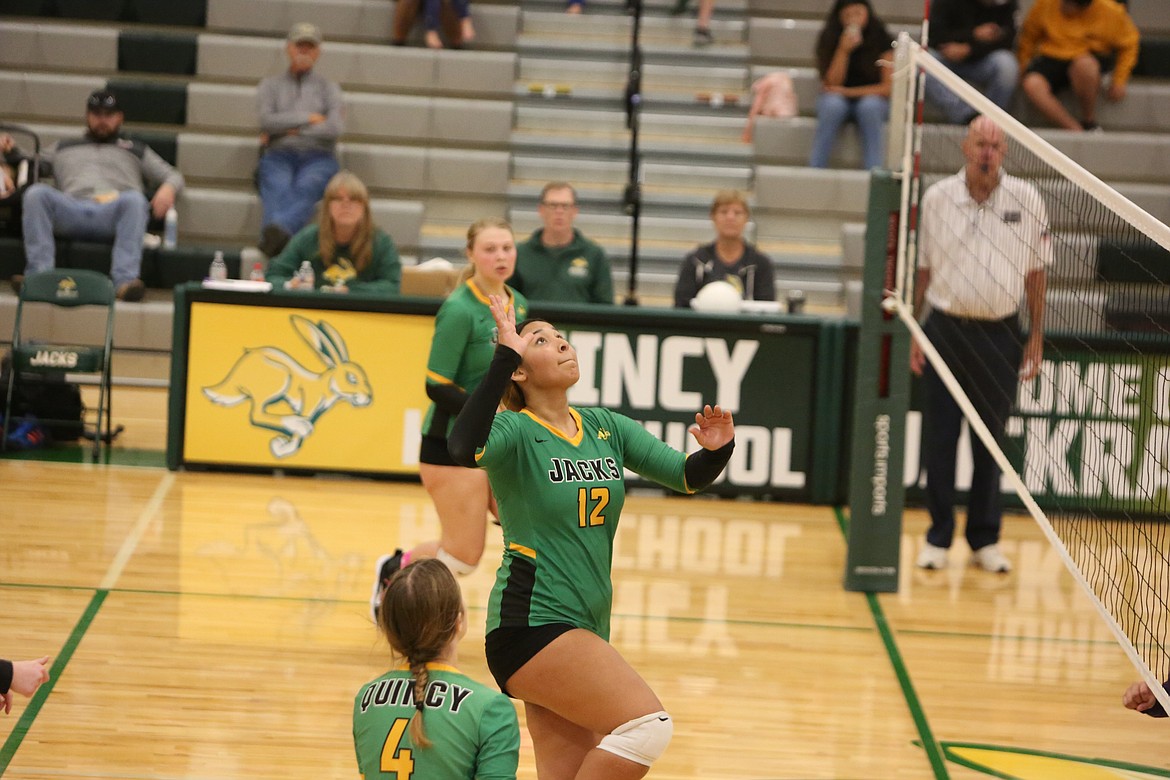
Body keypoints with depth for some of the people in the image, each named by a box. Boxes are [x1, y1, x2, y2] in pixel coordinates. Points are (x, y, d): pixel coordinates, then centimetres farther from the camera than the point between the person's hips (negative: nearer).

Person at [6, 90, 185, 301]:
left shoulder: (135, 150, 32)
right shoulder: (64, 147, 36)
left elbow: (173, 176, 24)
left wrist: (168, 188, 0)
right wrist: (10, 151, 13)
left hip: (113, 213, -1)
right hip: (72, 209, 1)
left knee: (134, 199, -37)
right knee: (36, 193, -30)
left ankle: (125, 279, -49)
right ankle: (38, 274, -38)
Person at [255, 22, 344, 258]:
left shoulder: (328, 88, 22)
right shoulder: (271, 85, 23)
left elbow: (335, 128, 4)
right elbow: (267, 120, 3)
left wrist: (290, 130, 1)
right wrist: (309, 118, 4)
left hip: (317, 157, 0)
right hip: (279, 156, 0)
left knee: (306, 188, -38)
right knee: (278, 189, -37)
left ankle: (279, 230, -69)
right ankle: (275, 236, -68)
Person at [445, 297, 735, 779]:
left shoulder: (606, 428, 11)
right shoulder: (515, 431, -8)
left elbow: (688, 476, 8)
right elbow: (465, 449, -31)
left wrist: (715, 450, -15)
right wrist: (503, 355, -34)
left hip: (586, 630, 7)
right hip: (531, 624, -7)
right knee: (648, 725, -21)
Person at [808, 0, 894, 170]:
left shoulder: (881, 40, -7)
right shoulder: (830, 39, -4)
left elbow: (888, 87, -9)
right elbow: (832, 84, -10)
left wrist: (849, 91, -18)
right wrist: (843, 50, -24)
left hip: (872, 98, -1)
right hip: (839, 99, 1)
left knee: (869, 106, -36)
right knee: (832, 104, -34)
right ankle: (815, 171, -33)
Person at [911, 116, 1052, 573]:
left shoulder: (1026, 200, -1)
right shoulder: (937, 198, 1)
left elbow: (1036, 273, 5)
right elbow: (922, 270, 7)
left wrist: (1036, 338, 2)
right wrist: (913, 333, 4)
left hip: (1000, 335, 0)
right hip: (946, 328, 0)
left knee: (990, 441, 6)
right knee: (939, 437, 2)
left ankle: (985, 539, 16)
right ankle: (939, 536, 12)